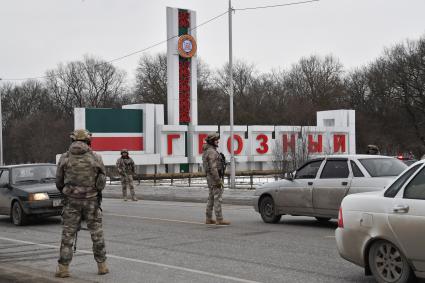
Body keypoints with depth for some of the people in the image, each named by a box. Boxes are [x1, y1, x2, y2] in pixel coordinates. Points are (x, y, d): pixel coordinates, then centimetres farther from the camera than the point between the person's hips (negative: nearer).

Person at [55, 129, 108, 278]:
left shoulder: (64, 158, -1)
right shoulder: (96, 158, -3)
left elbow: (59, 182, 5)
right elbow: (102, 180, 5)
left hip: (72, 201, 0)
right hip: (92, 200, 0)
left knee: (68, 234, 6)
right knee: (97, 233, 10)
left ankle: (63, 267, 3)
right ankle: (102, 265, 15)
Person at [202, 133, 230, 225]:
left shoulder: (207, 151, 16)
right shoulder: (212, 152, -18)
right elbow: (213, 168, -24)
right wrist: (218, 180, -23)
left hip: (210, 177, 10)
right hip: (214, 177, -10)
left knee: (211, 198, 12)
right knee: (218, 198, -9)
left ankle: (209, 219, 14)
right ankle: (219, 219, -9)